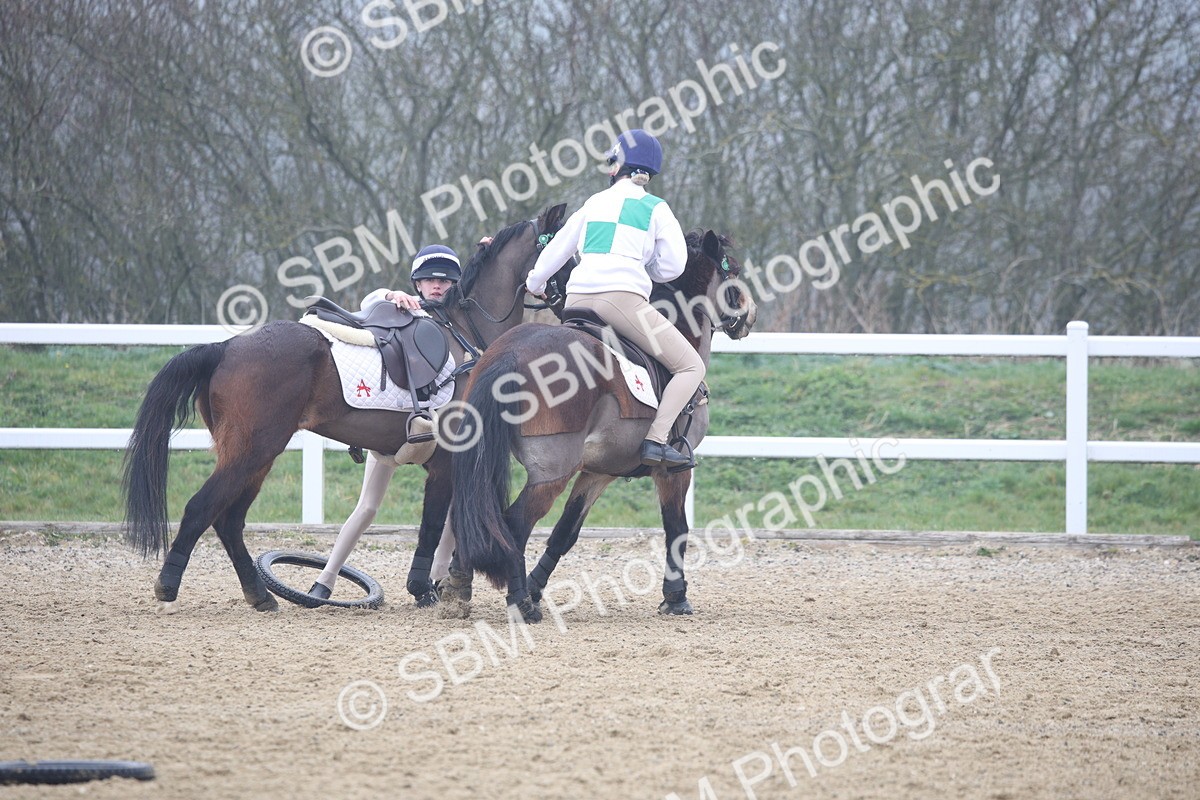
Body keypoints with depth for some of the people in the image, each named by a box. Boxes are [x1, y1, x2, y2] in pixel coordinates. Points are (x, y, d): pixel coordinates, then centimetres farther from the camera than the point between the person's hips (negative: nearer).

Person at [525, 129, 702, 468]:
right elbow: (672, 266, 3)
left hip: (577, 300, 5)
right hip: (622, 298, -5)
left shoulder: (594, 203, 20)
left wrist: (535, 284, 49)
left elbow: (556, 249, 31)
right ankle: (656, 440, -19)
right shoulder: (656, 208, 8)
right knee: (691, 366, -1)